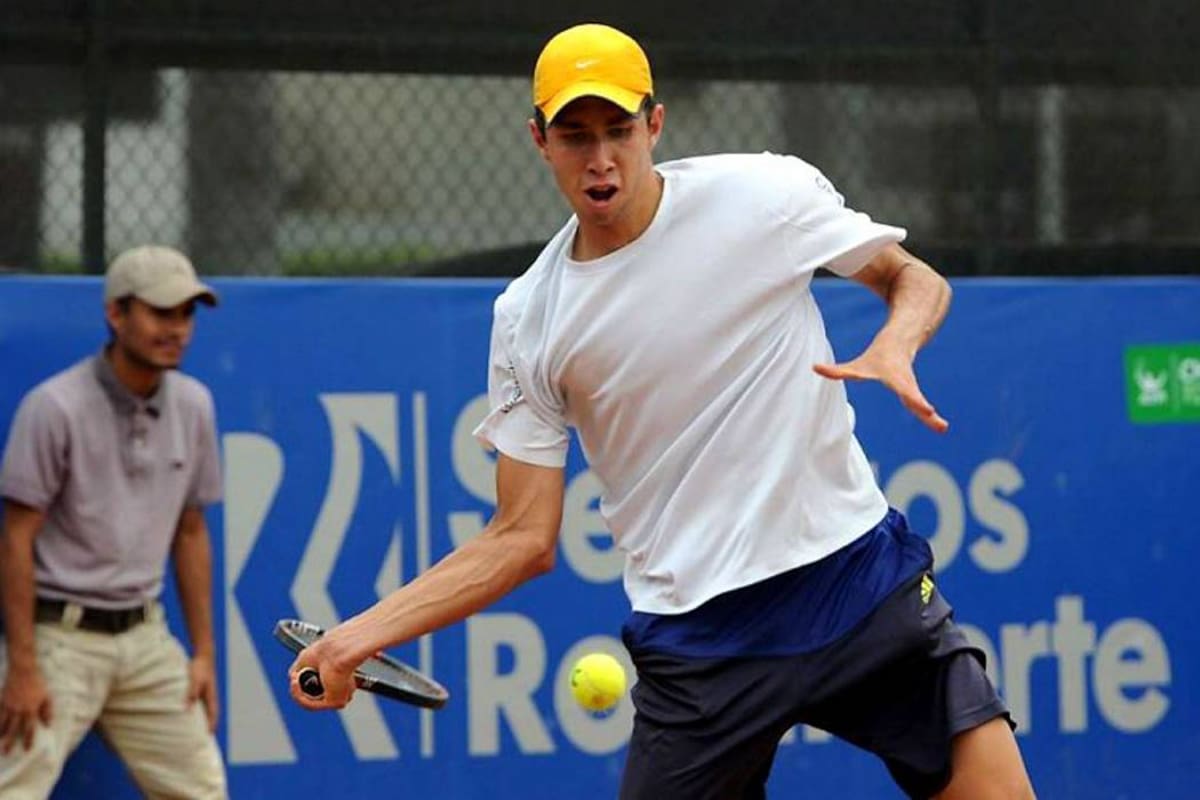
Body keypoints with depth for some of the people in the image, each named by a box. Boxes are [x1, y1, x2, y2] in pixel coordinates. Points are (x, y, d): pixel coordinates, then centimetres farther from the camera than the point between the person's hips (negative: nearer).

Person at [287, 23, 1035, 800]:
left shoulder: (767, 193, -3)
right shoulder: (527, 320, 1)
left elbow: (917, 281, 9)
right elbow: (524, 537, 4)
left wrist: (893, 348, -15)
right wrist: (360, 635, -5)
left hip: (860, 576, 0)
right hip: (699, 639, 1)